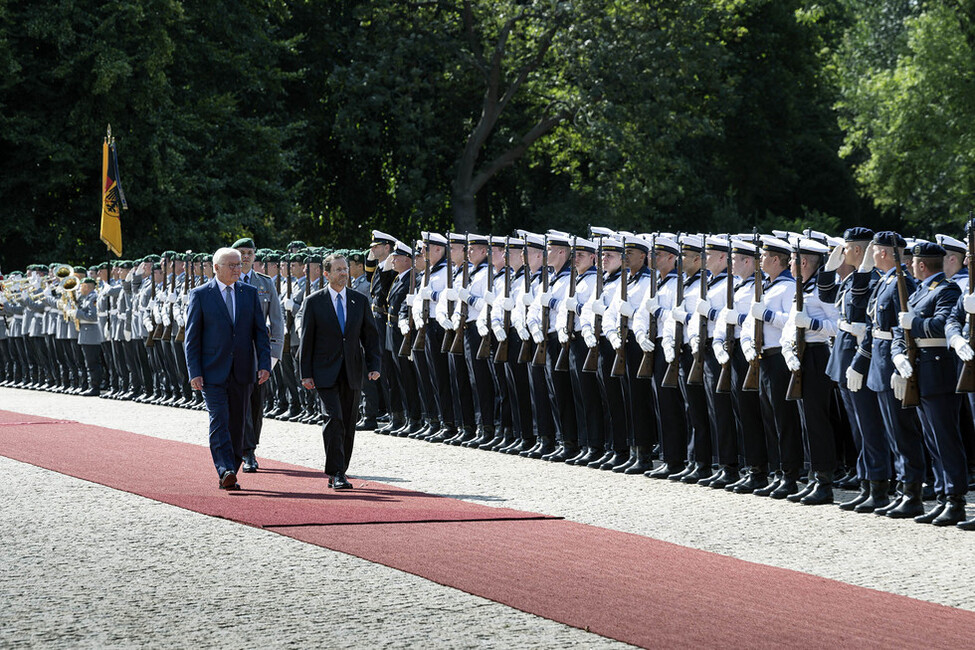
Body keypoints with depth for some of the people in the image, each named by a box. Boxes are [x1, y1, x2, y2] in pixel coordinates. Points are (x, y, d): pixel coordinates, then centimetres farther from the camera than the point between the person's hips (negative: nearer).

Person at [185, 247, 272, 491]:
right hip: (213, 371, -4)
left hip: (242, 371, 4)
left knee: (237, 424, 7)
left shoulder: (249, 293, 9)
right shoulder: (200, 295, -1)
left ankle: (230, 473, 16)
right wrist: (194, 373, -10)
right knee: (219, 421, -14)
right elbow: (192, 338, -2)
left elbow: (260, 332, 8)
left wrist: (264, 364, -3)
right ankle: (225, 472, -21)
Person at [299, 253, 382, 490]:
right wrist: (306, 374, -4)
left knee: (348, 424, 7)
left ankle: (338, 472, 19)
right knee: (333, 419, -16)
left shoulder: (360, 301, 8)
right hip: (325, 372, -4)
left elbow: (370, 335, 10)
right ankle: (336, 473, -16)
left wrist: (374, 365, -2)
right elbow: (306, 339, 1)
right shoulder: (314, 302, 0)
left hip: (352, 373, 4)